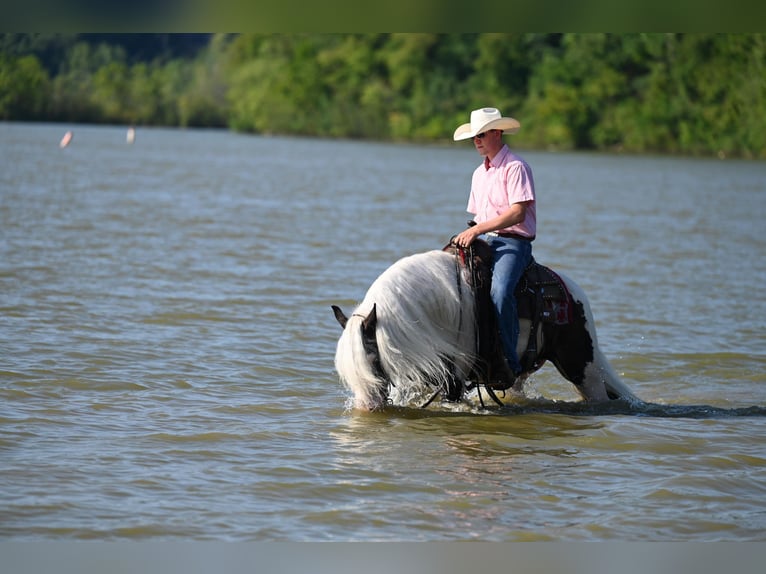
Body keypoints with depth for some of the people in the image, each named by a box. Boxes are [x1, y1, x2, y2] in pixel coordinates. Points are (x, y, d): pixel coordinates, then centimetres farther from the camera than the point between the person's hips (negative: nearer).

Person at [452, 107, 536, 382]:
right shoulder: (479, 173, 20)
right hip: (483, 241, 8)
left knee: (499, 290, -33)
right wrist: (467, 235, 5)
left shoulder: (515, 167, -7)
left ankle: (509, 361, -28)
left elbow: (518, 213, -17)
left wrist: (478, 230, -22)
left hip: (513, 242, -8)